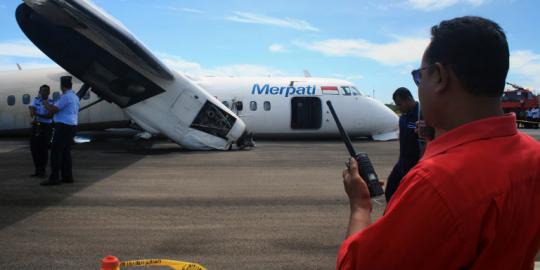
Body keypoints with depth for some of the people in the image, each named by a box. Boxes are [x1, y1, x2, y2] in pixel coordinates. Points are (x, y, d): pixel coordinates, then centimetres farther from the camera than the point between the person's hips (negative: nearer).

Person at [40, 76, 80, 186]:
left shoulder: (65, 97, -15)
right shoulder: (75, 97, 15)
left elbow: (54, 110, -17)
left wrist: (46, 105, 4)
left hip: (63, 126, -9)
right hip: (72, 126, 9)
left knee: (56, 152, -7)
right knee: (66, 152, 12)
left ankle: (54, 178, -8)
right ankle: (67, 176, 13)